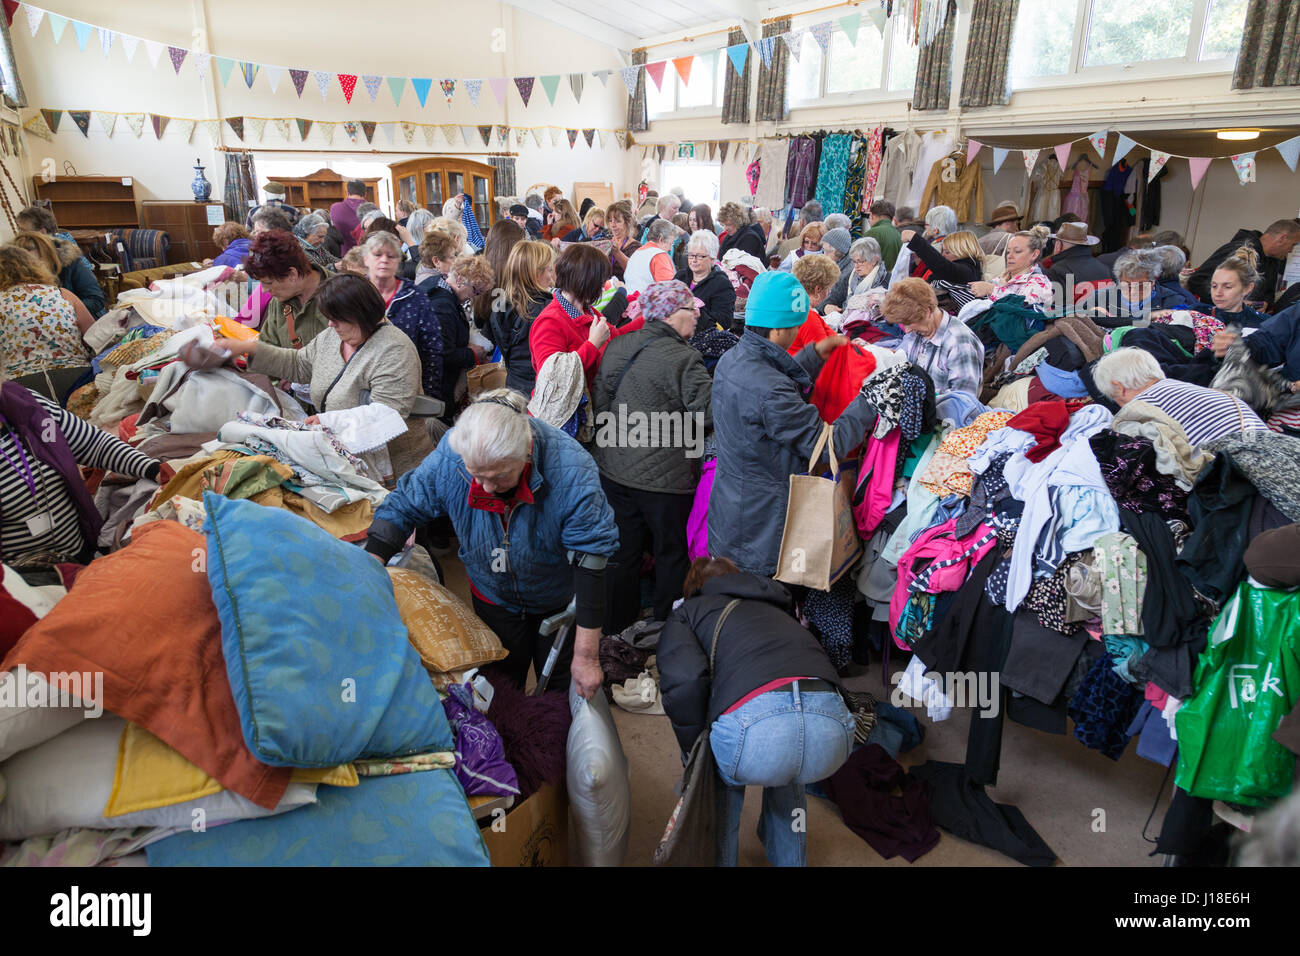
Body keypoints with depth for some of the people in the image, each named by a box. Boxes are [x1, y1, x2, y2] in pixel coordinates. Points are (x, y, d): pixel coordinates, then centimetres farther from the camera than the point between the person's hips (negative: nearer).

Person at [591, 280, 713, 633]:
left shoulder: (618, 346, 3)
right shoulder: (683, 359, -18)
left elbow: (600, 403, 8)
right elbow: (710, 411, -19)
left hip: (614, 468, 6)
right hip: (664, 476, -6)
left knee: (624, 550, 17)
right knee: (672, 552, 12)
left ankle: (615, 627, 29)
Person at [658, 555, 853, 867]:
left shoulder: (685, 613, 22)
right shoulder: (776, 610, 37)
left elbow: (685, 683, 3)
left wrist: (694, 754, 17)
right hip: (834, 729, 5)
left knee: (720, 772, 33)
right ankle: (790, 859, 47)